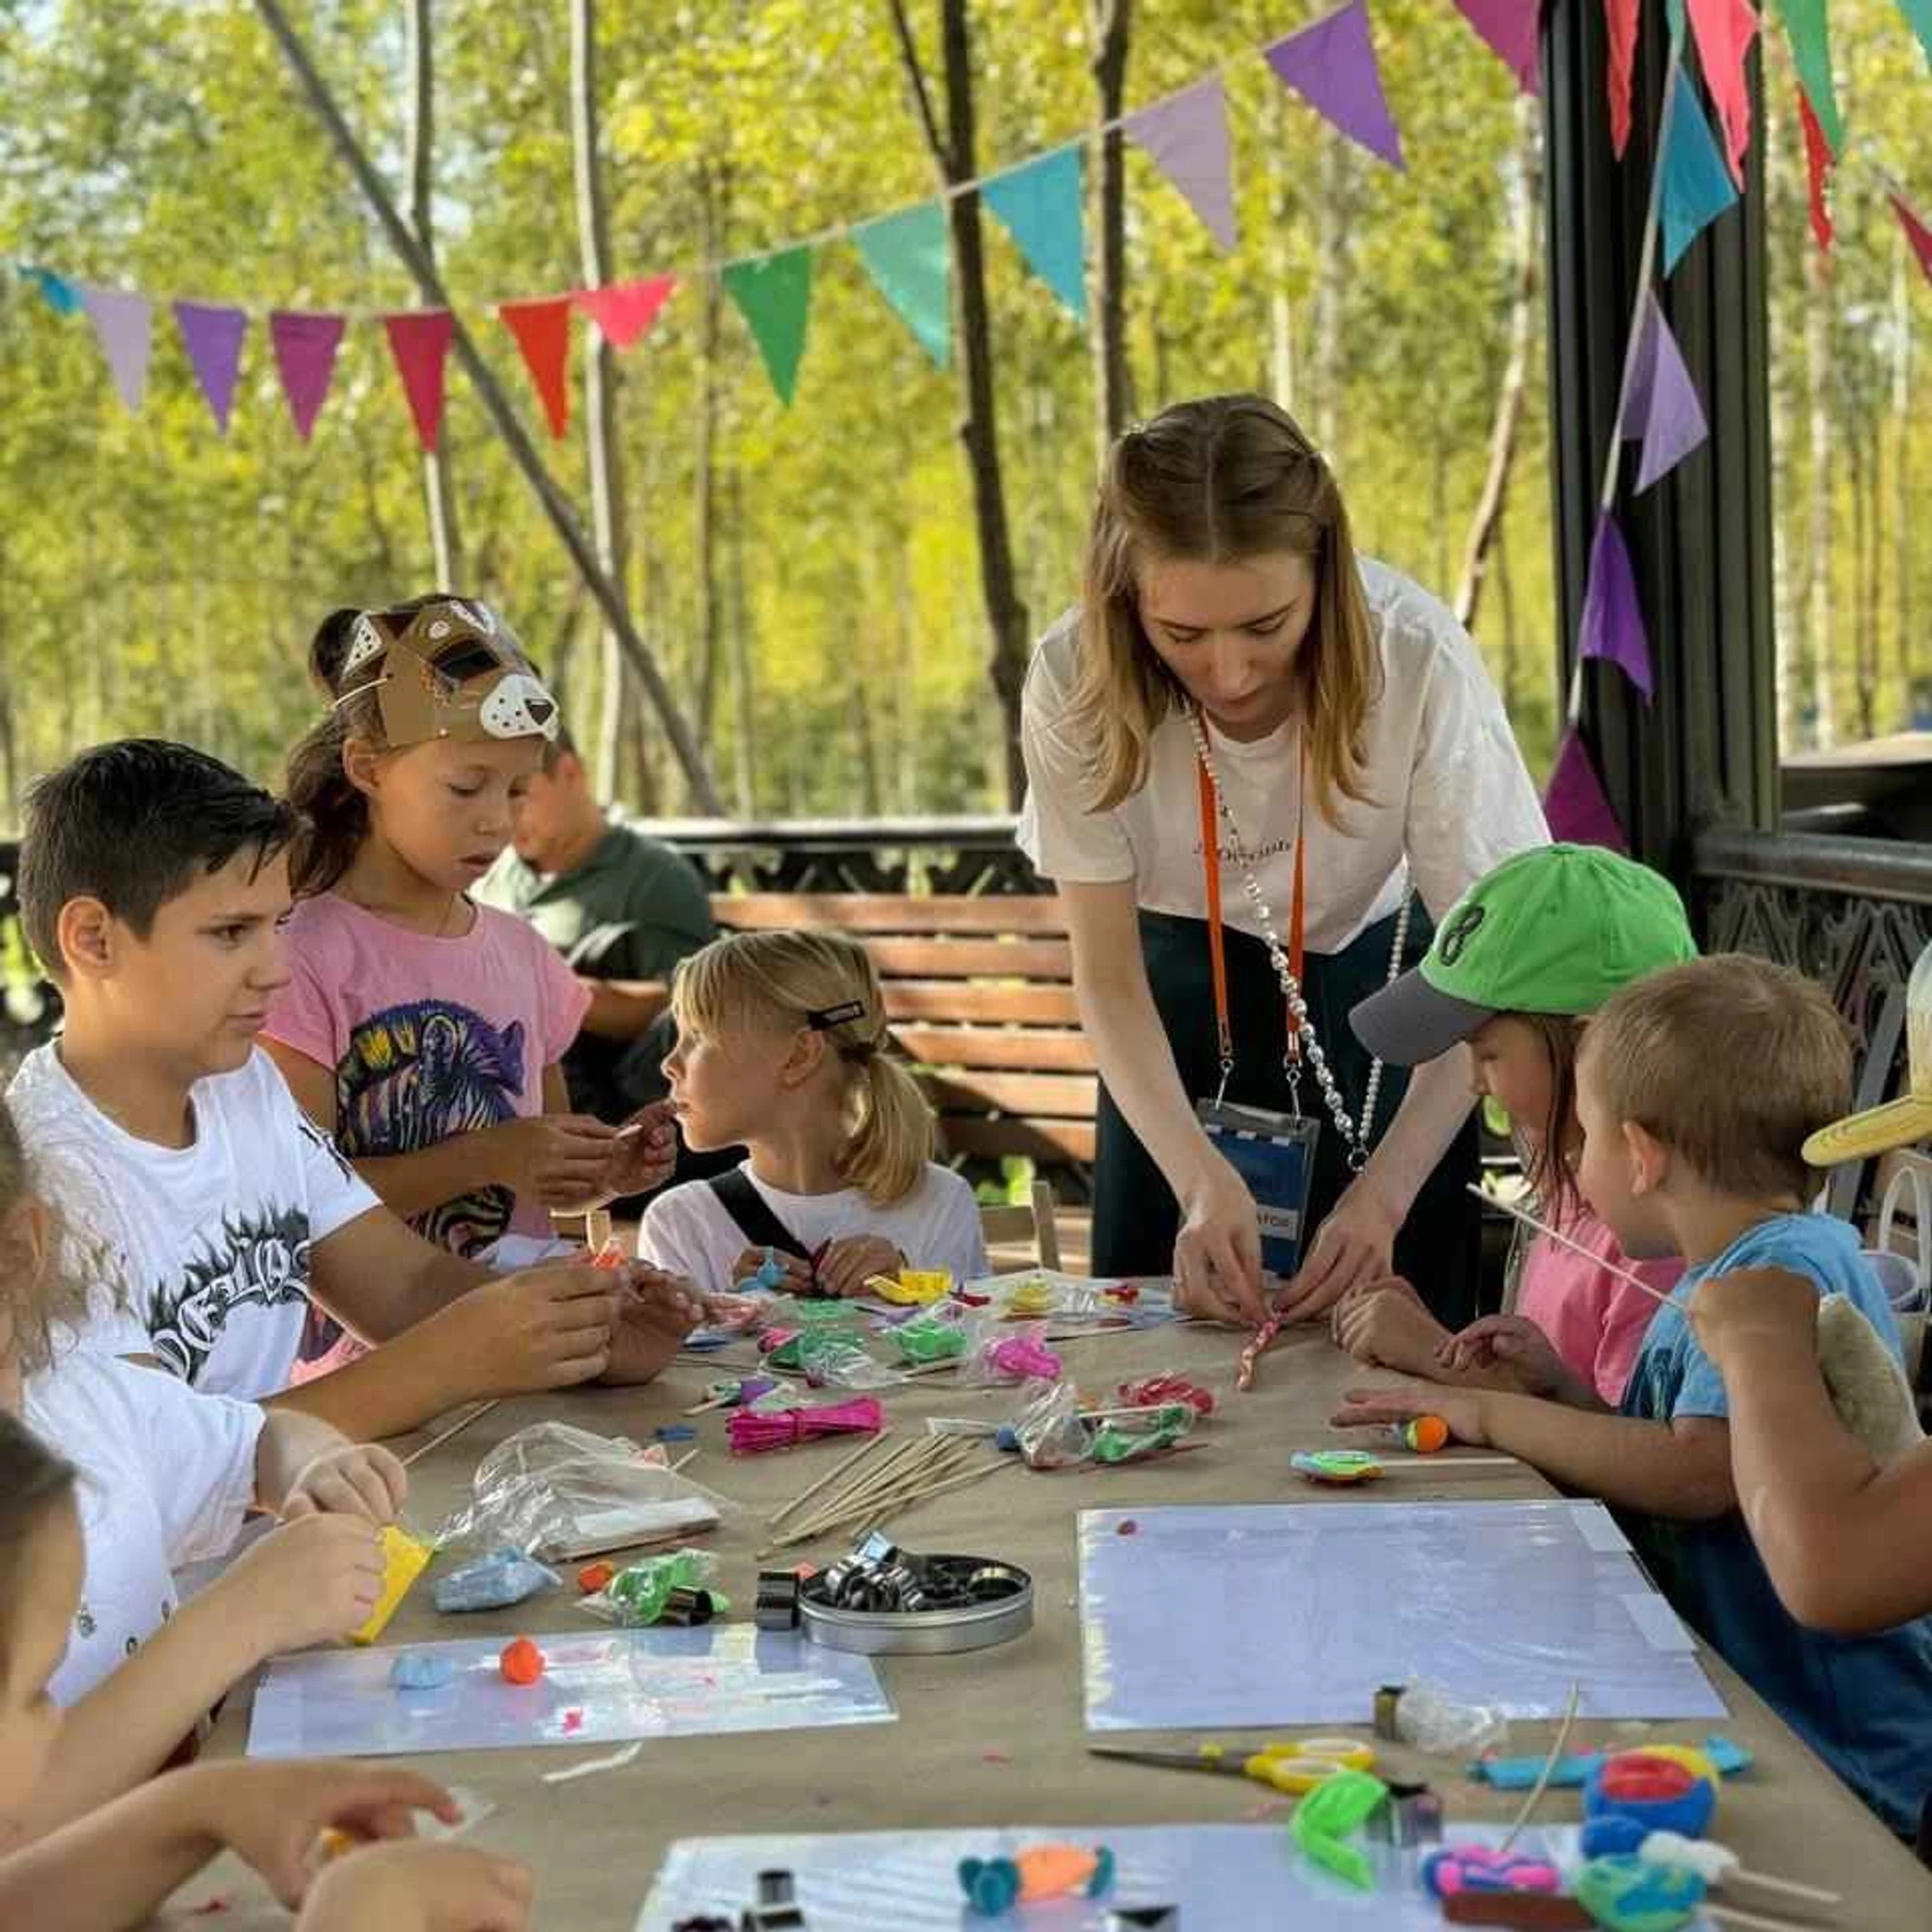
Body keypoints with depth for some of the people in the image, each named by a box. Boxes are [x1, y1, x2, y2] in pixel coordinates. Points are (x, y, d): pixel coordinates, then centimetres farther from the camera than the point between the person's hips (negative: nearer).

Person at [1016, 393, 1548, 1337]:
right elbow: (1107, 979, -18)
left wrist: (1385, 1193, -35)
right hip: (1181, 986, 1)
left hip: (1374, 974, -1)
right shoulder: (1074, 684, -25)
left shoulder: (1418, 661, -30)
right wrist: (1203, 1179, -31)